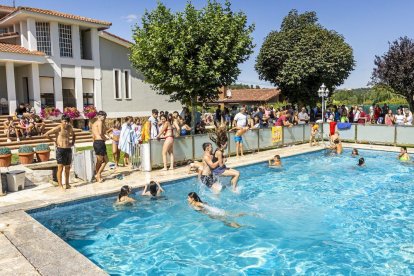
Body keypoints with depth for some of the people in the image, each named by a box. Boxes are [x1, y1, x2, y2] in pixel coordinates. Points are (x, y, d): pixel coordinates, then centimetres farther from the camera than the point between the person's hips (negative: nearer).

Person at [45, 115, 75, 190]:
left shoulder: (69, 128, 10)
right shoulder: (58, 128, -9)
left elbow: (73, 134, 31)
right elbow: (46, 134, -13)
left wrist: (73, 141, 17)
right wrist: (54, 140, -9)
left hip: (68, 149, 6)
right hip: (60, 150, -6)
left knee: (67, 168, 12)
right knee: (60, 168, -3)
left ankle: (67, 184, 22)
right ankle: (60, 185, 3)